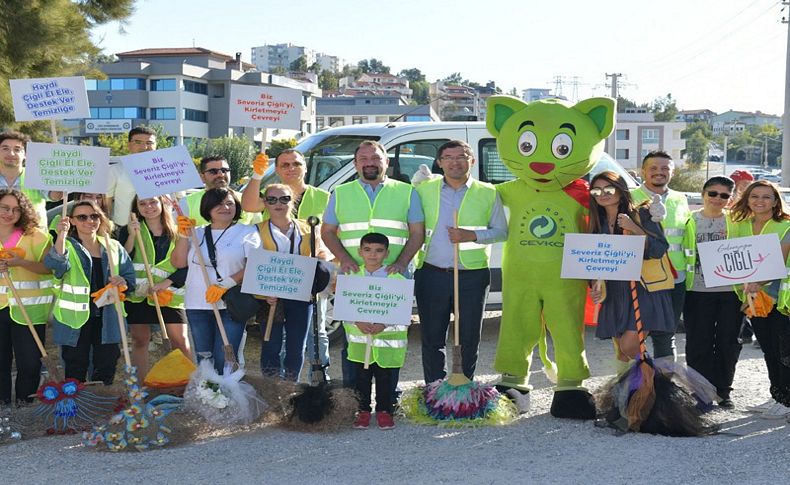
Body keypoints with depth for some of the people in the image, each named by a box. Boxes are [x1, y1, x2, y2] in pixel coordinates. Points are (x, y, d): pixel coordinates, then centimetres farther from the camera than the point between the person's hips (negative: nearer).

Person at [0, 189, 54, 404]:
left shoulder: (34, 236, -2)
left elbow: (50, 267, -9)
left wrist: (20, 262, -22)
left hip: (28, 309, -3)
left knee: (29, 361, 0)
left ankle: (24, 405, 15)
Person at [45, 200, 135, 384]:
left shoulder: (114, 247, 11)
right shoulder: (67, 246, 0)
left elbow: (130, 276, 13)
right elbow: (57, 264, -23)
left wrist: (123, 283, -10)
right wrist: (61, 236, -36)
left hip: (107, 319, 3)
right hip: (76, 319, -3)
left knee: (106, 370, 10)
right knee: (76, 371, 1)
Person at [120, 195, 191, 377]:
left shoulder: (176, 232, 8)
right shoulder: (128, 231, 8)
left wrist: (164, 284, -10)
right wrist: (132, 236, -12)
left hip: (169, 294, -1)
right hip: (138, 294, 1)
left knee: (180, 341, -6)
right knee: (140, 340, 5)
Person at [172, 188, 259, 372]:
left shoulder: (247, 232, 4)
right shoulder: (197, 234, 16)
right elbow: (178, 262, 8)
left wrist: (226, 284, -19)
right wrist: (184, 236, -4)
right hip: (197, 306, 4)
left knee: (225, 361, -9)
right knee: (203, 359, 7)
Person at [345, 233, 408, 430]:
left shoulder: (397, 280, -5)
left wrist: (384, 325, -20)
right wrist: (358, 322, -16)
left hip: (388, 338, -2)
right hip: (360, 339, 2)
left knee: (384, 377, 6)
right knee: (361, 376, 8)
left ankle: (384, 410, 20)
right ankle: (363, 410, 21)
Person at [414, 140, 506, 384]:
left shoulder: (488, 193, 4)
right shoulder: (424, 190, 7)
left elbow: (501, 231, 4)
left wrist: (473, 234, -13)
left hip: (473, 275, 0)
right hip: (432, 274, 1)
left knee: (469, 338, 7)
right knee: (432, 337, 5)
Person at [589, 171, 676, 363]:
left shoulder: (641, 214, -5)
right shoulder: (598, 223, 10)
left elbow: (660, 249, -12)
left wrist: (634, 228, -19)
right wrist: (596, 285, 1)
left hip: (644, 291, -5)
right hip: (615, 294, 5)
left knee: (629, 346, -15)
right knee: (621, 352, 8)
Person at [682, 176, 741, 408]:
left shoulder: (735, 222, 8)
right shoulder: (690, 221, 6)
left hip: (729, 291, 1)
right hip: (698, 292, -1)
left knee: (728, 343, 5)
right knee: (699, 344, 2)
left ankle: (723, 391, 17)